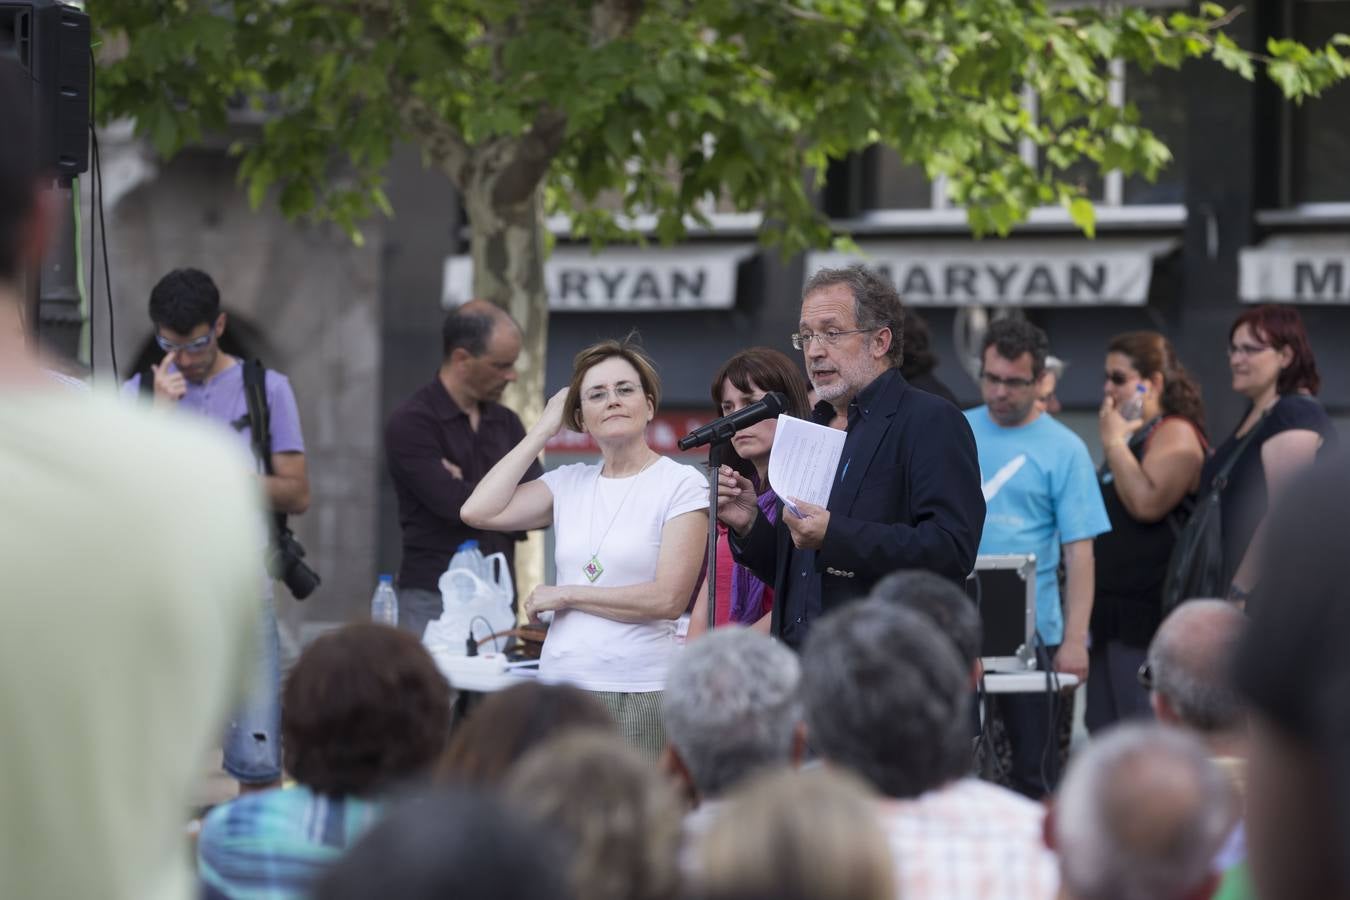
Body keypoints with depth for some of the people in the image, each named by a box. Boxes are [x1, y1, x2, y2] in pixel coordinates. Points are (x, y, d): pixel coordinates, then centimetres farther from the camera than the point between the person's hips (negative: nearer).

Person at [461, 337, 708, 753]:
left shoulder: (681, 484, -2)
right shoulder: (569, 483, 12)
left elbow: (668, 600, -10)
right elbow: (479, 511, -1)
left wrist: (565, 595, -4)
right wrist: (543, 430, 5)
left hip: (638, 690, -4)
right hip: (560, 683, 4)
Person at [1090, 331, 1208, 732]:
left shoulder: (1175, 434, -9)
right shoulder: (1132, 437, 21)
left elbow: (1147, 502, -24)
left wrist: (1114, 443, -16)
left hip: (1148, 613, -10)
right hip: (1110, 610, 10)